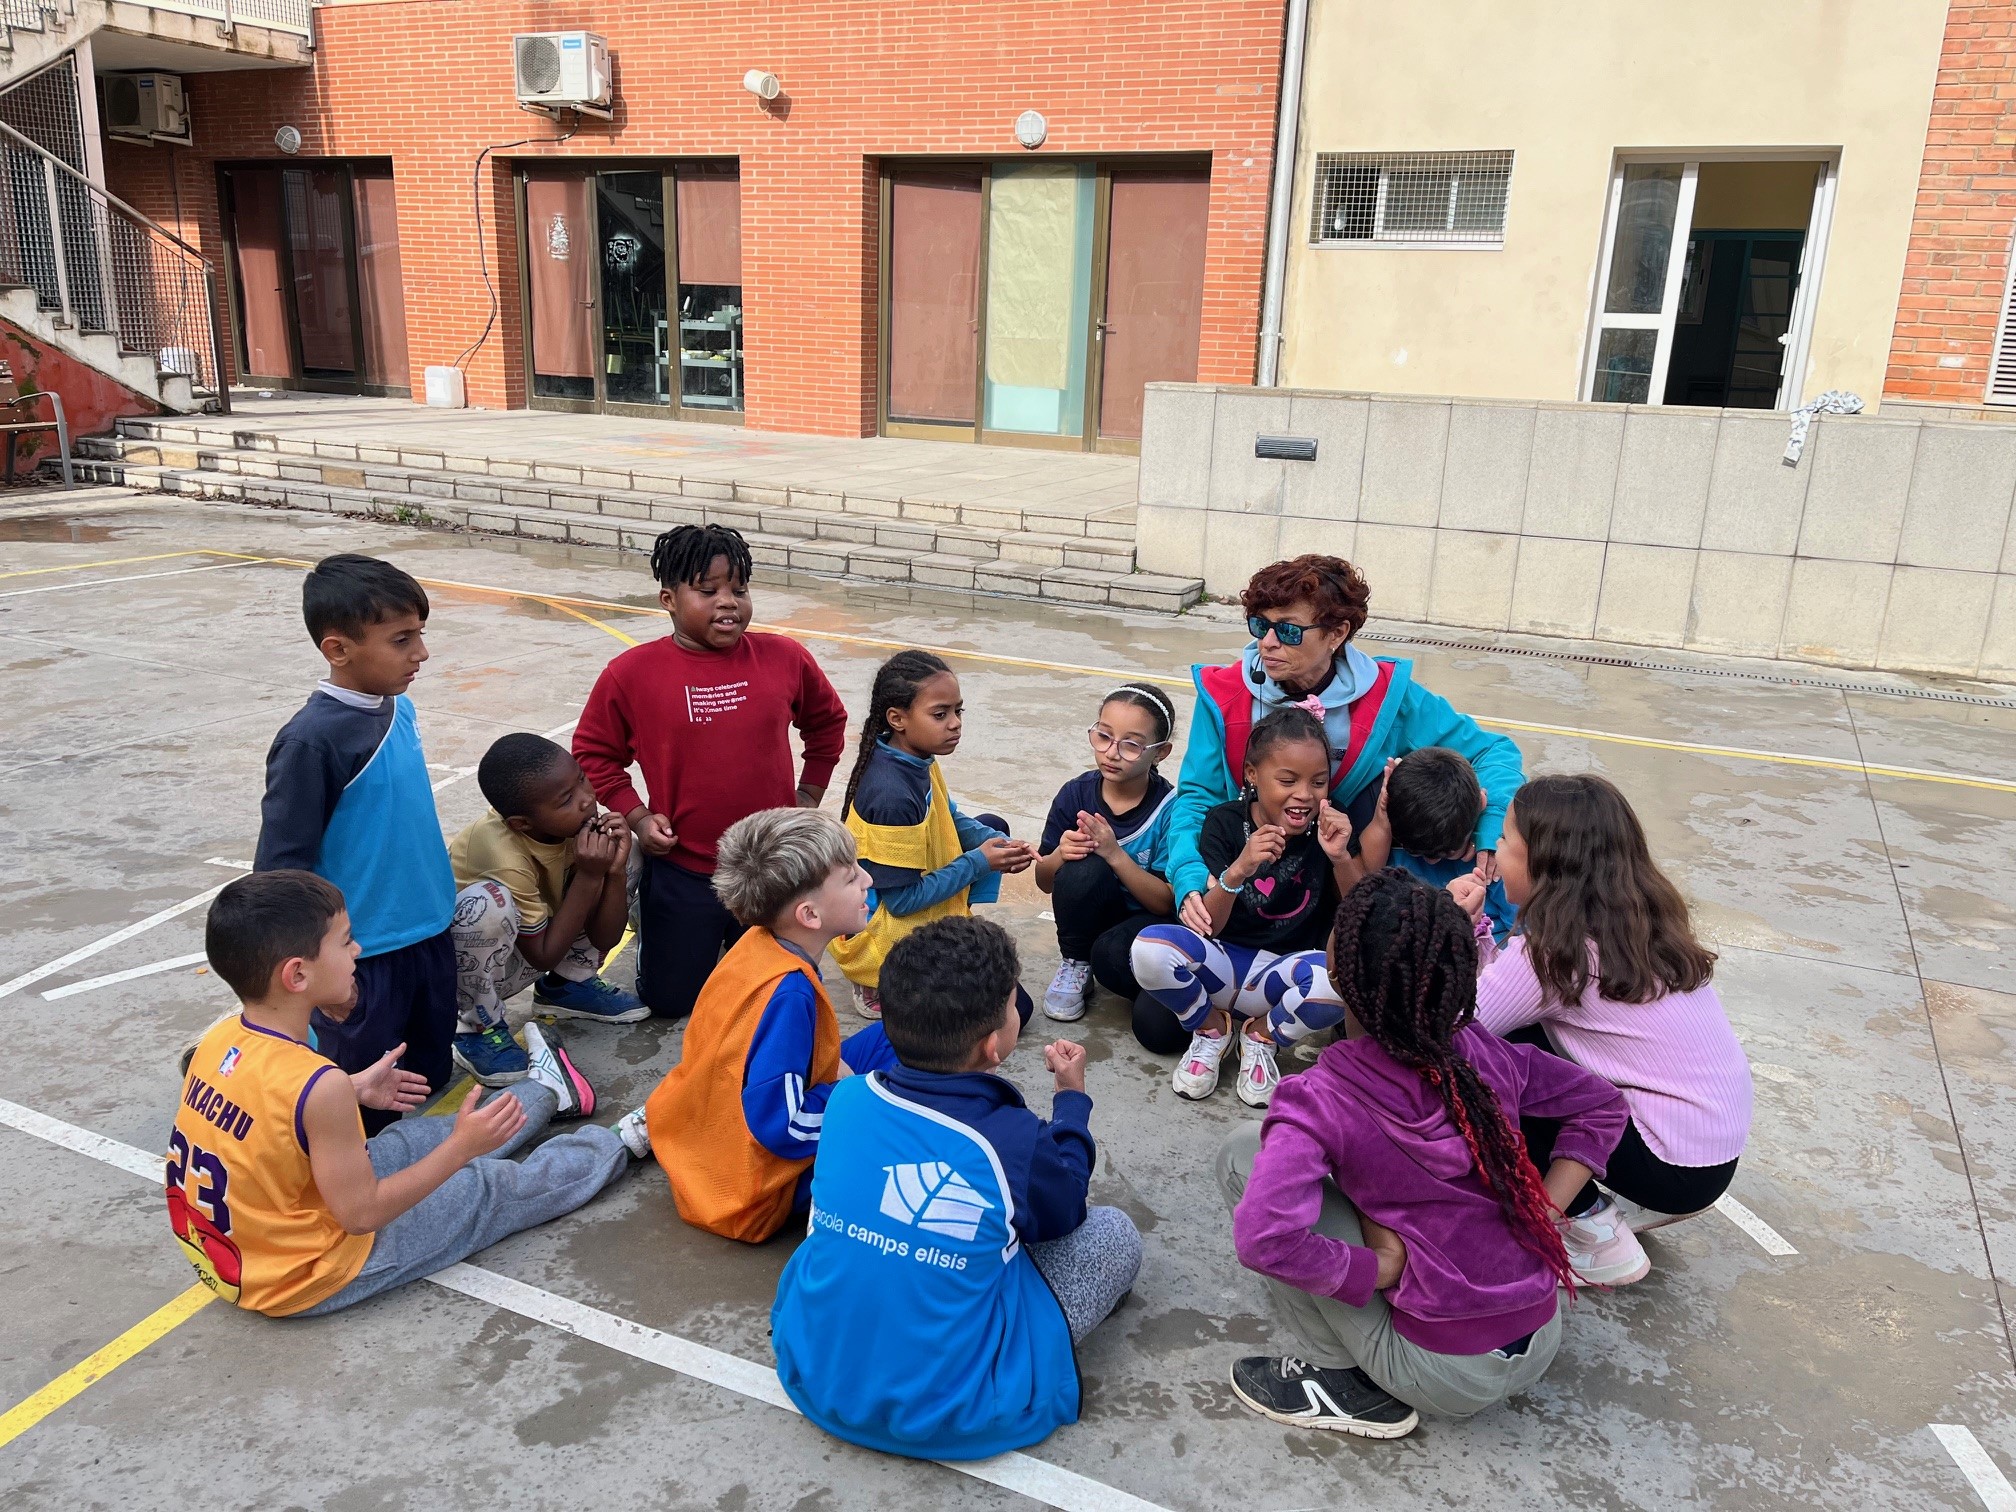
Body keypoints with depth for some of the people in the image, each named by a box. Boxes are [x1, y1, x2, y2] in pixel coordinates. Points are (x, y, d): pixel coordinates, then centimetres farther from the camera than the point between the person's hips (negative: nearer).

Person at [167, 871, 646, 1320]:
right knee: (494, 1189, 9)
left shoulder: (220, 1039, -10)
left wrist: (356, 1092, 18)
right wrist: (462, 1147, -18)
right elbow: (362, 1214, -24)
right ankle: (622, 1143, 30)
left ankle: (546, 1092, 46)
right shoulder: (319, 1086, -34)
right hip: (305, 1280, -7)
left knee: (414, 1139, 24)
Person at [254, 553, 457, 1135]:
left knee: (430, 1076, 22)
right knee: (362, 1109, 10)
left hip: (429, 933, 7)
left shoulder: (400, 708, 0)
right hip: (362, 956, -7)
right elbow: (280, 867, -19)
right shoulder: (311, 740, -23)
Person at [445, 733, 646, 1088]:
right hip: (461, 964, -6)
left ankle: (569, 983, 9)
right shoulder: (507, 859, -35)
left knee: (620, 854, -7)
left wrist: (615, 869, -29)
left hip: (532, 942, 6)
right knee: (488, 901, -38)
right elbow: (544, 956, -24)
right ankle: (478, 1026, -13)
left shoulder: (572, 823, -17)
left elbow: (604, 939, -12)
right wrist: (588, 877, -32)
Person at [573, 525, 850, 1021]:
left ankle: (740, 942, 46)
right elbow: (593, 753, 3)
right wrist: (636, 816, -7)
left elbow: (828, 722, 12)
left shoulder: (785, 658, -7)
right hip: (681, 871, -1)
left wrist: (809, 795, 8)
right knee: (669, 999, 13)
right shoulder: (631, 673, -11)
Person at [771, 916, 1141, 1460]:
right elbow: (1062, 1214, 3)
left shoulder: (847, 1098, -11)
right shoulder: (1016, 1141, -21)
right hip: (950, 1415, -5)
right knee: (1115, 1232, 8)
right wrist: (1072, 1099, 15)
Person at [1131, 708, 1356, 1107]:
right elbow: (1207, 927, -12)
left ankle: (1262, 1035, -2)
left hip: (1284, 972, 0)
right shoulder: (1225, 823, -7)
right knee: (1150, 947, -32)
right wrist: (1238, 871, -32)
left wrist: (1340, 857, -25)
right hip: (1224, 964, 0)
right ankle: (1210, 1029, 1)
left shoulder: (1329, 828, -5)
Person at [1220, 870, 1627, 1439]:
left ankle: (1345, 1376, 0)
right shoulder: (1486, 1055, -5)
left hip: (1447, 1377, -6)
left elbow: (1263, 1239, -34)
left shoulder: (1320, 1100, -20)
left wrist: (1379, 1269, -18)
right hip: (1541, 1345, 6)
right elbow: (1603, 1105, 10)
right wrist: (1542, 1217, 3)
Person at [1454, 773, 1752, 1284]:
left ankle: (1594, 1233, 3)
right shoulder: (1633, 916, 3)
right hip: (1721, 1145, 9)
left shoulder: (1555, 950, -22)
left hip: (1677, 1170, -8)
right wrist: (1473, 931, -3)